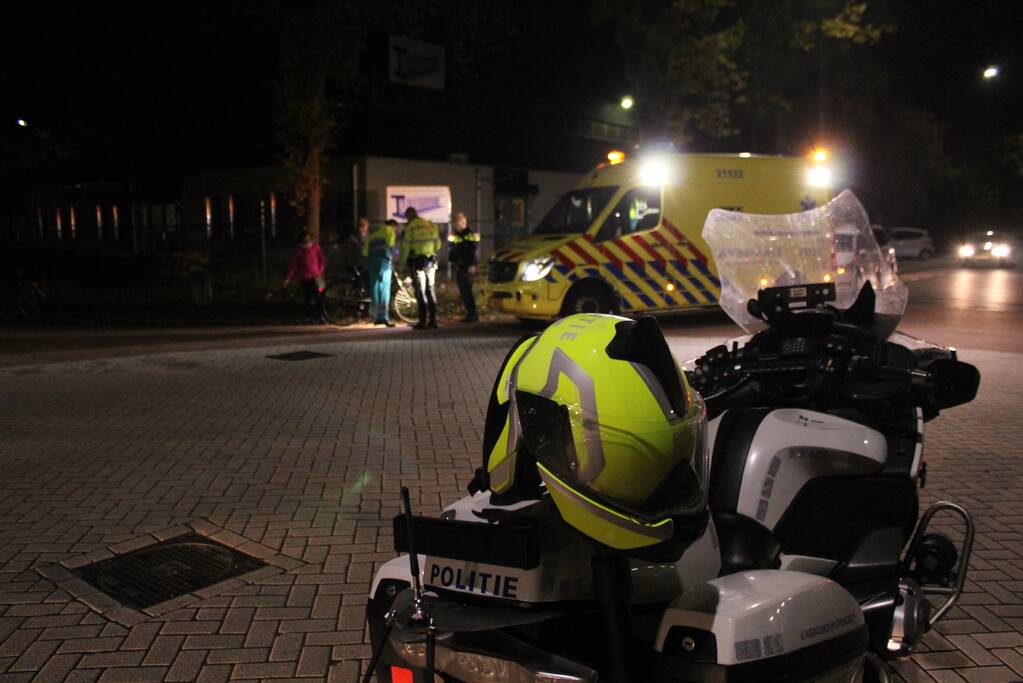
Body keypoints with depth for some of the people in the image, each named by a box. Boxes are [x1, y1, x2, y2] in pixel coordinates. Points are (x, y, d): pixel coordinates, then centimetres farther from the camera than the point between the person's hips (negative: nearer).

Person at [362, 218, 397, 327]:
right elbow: (390, 244, -7)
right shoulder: (388, 229, 10)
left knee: (374, 287, 8)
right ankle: (383, 317, -18)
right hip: (383, 259, -6)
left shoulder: (372, 233, 31)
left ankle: (376, 317, 8)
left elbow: (365, 252, 22)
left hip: (372, 260, 7)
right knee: (384, 287, -10)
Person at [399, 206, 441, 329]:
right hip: (431, 261, 5)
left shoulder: (410, 227, -7)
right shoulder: (431, 225, 9)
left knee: (420, 291, -1)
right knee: (430, 289, 12)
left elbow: (405, 246, -8)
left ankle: (423, 321, -4)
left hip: (417, 262, -5)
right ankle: (433, 320, 11)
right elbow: (438, 245, 12)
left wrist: (403, 261, 5)